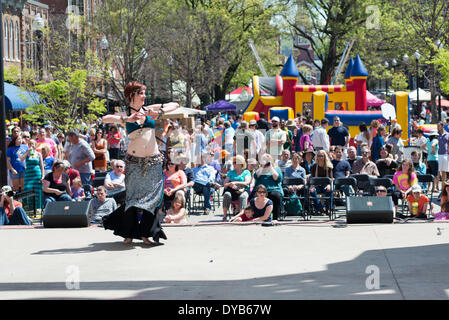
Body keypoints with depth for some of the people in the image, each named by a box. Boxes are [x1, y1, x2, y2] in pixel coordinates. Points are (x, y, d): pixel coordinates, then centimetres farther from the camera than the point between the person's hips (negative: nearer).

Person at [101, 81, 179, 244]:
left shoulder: (149, 110, 10)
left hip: (153, 161, 2)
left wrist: (160, 112, -5)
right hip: (134, 161, -2)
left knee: (152, 197, -2)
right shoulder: (125, 114, 3)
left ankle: (145, 233, 6)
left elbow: (175, 105, 11)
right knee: (133, 197, 1)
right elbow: (105, 119, -12)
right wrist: (126, 119, -20)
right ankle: (129, 233, 13)